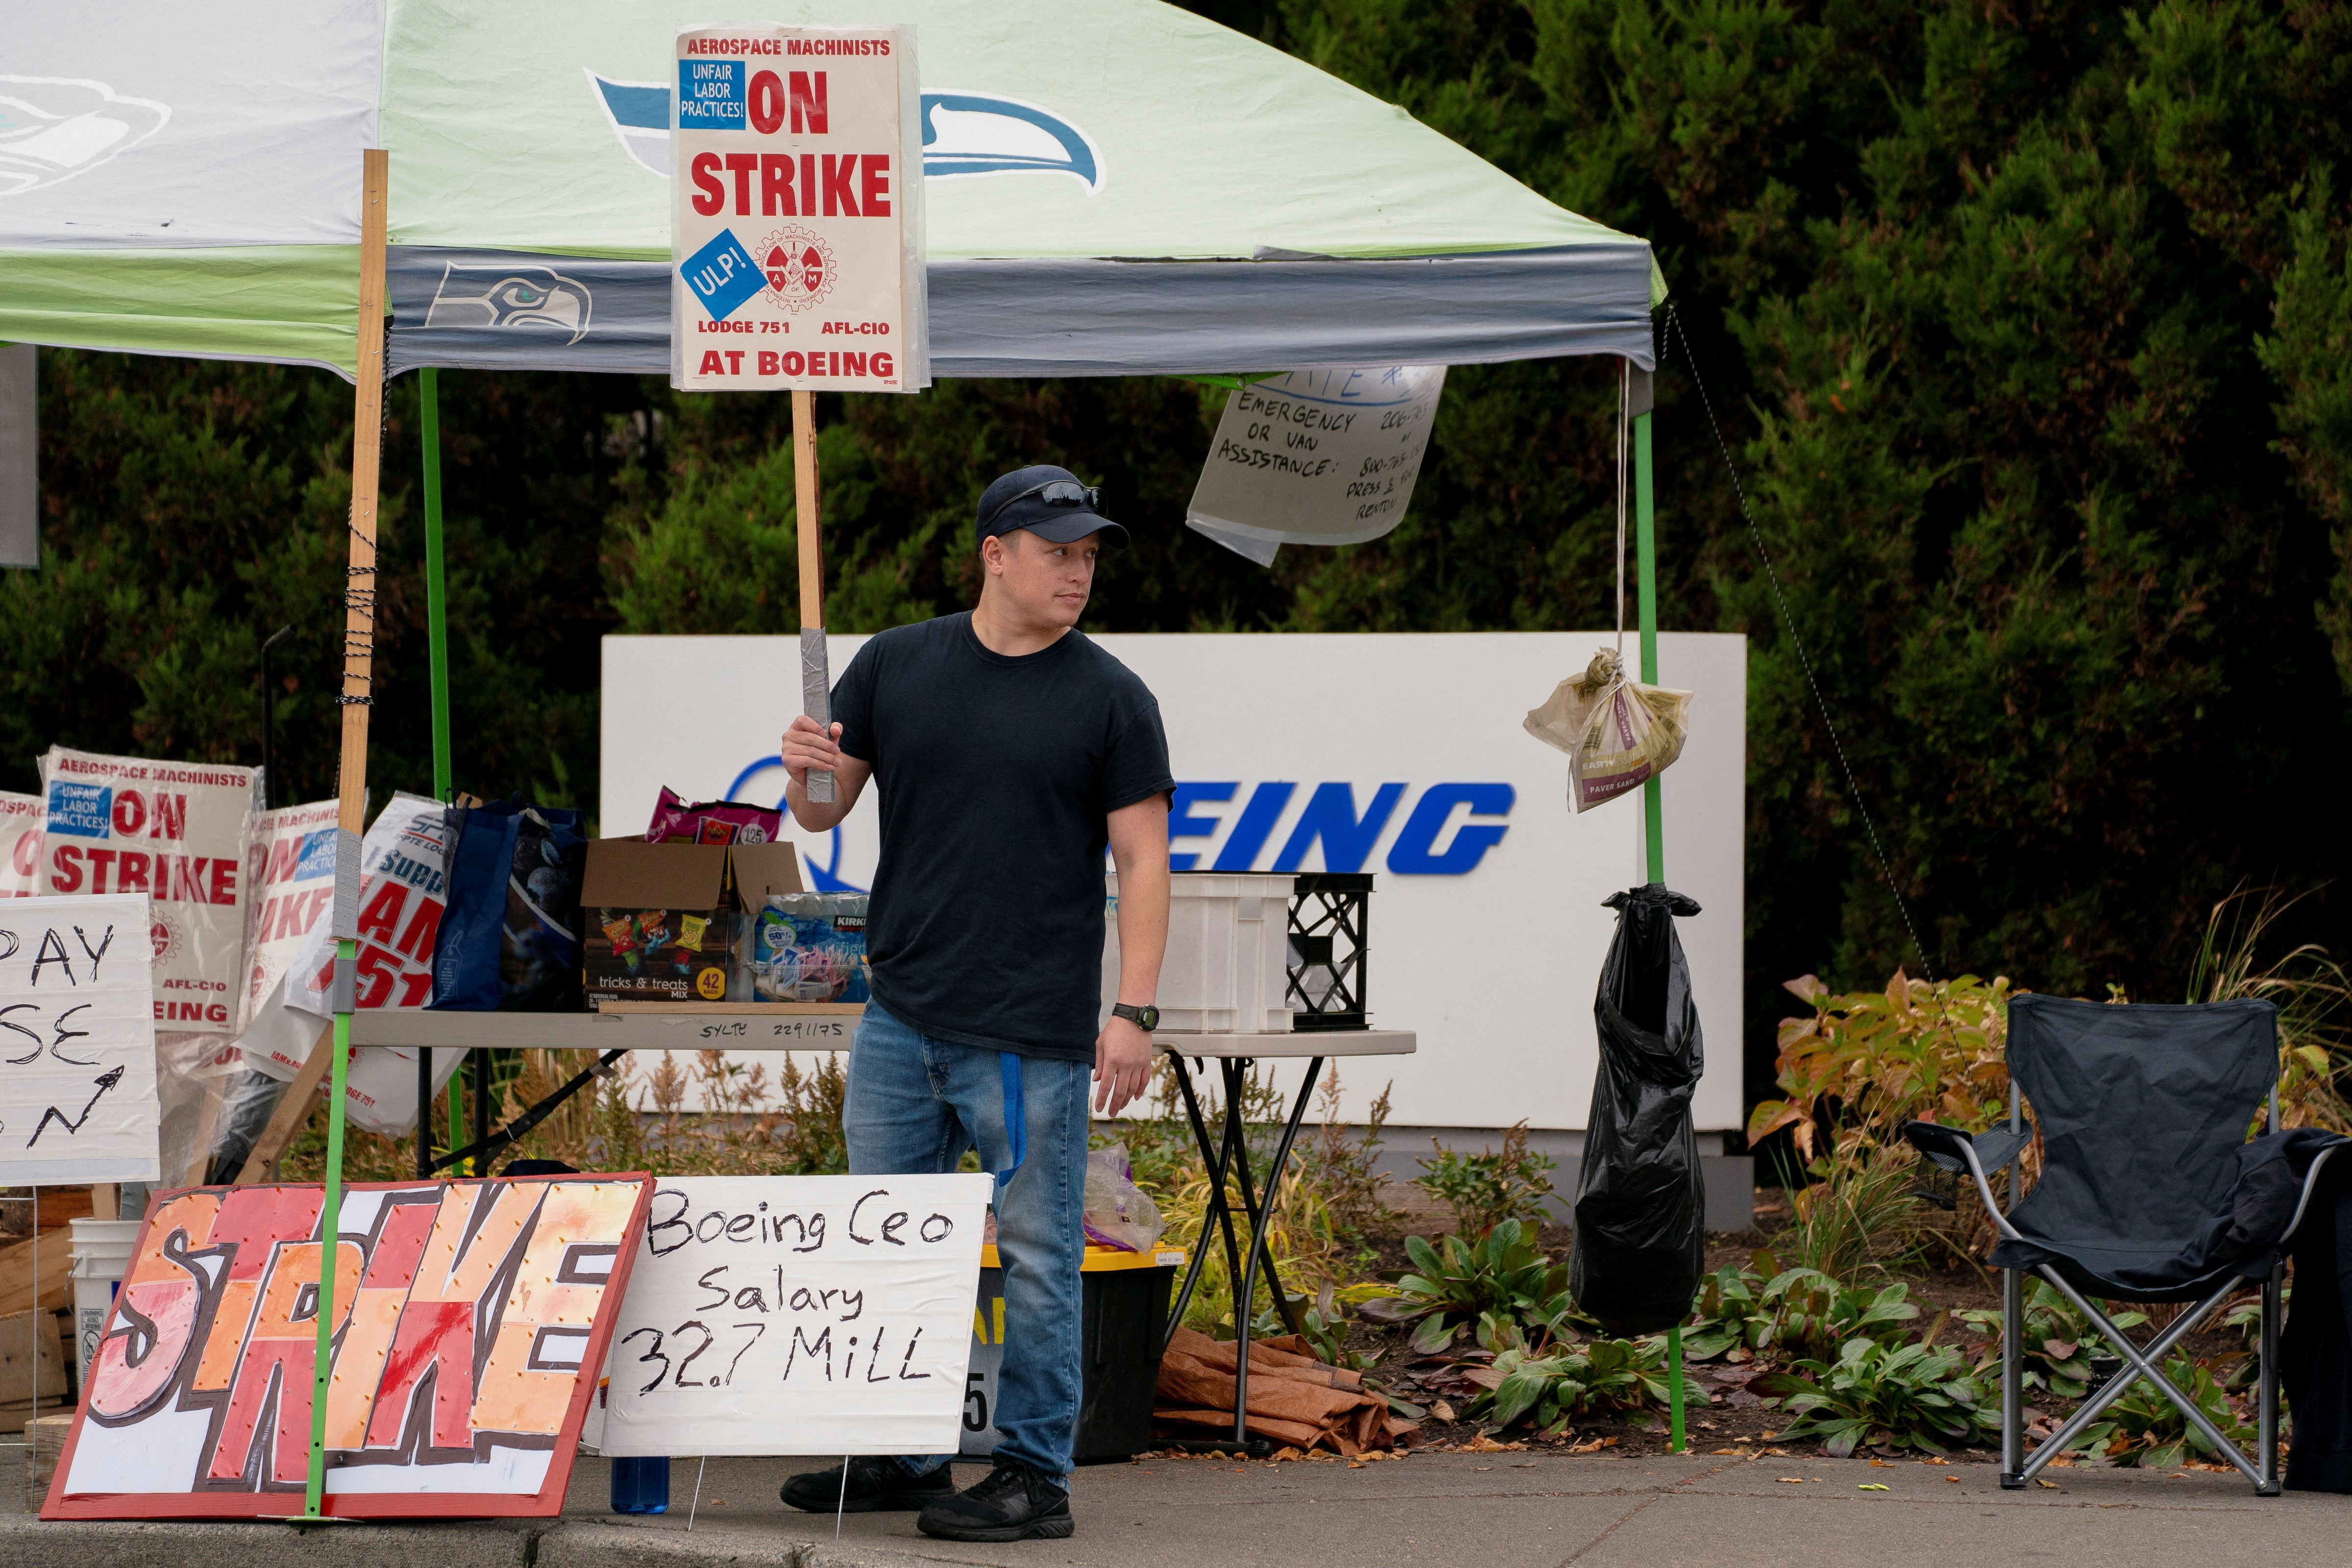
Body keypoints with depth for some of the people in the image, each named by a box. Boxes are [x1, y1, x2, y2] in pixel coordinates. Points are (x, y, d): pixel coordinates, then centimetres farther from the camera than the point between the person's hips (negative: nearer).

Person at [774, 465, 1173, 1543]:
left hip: (1031, 1037, -4)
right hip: (901, 1019, 4)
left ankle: (1035, 1474, 6)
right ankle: (904, 1457, 20)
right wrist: (806, 776, -10)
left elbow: (1141, 860, -3)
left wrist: (1134, 1013, -10)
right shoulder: (896, 666, 8)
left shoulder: (1109, 699, -1)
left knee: (1037, 1256, -1)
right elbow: (827, 811, 14)